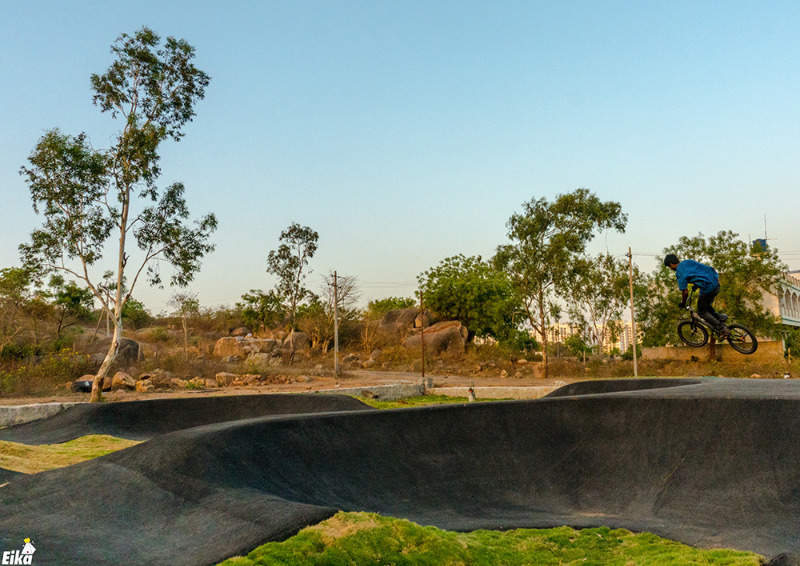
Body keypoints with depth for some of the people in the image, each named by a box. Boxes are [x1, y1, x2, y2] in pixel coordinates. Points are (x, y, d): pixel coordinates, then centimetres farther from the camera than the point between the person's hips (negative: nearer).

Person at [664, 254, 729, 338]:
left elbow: (685, 292, -10)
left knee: (702, 312, 10)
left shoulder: (680, 273, -11)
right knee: (707, 306, 30)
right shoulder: (688, 261, 13)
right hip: (716, 284, 9)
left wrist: (682, 303, 9)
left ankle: (722, 329, 9)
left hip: (708, 288, -9)